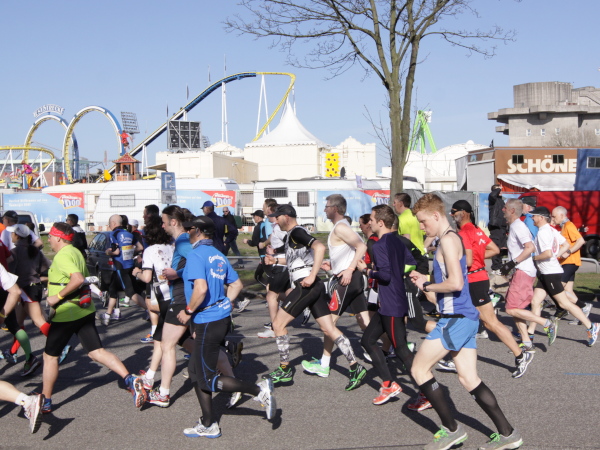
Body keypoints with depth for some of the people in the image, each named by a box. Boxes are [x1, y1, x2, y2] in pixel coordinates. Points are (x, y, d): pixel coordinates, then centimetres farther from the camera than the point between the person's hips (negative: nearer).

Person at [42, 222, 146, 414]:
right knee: (97, 351, 4)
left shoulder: (62, 256, -17)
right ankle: (130, 379, -12)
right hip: (84, 310, 8)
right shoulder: (76, 252, 13)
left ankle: (45, 402, 20)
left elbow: (78, 279, -31)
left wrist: (58, 296, -22)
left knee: (50, 356, 9)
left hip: (66, 314, -8)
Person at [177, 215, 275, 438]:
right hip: (222, 316, 9)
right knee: (196, 371, 16)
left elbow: (201, 288, -26)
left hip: (208, 322, -9)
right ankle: (208, 425, 21)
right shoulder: (218, 255, 12)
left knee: (207, 378, 0)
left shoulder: (196, 254, -14)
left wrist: (188, 312, -13)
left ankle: (258, 390, -2)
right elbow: (237, 284, 15)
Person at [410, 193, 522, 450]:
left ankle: (451, 429, 4)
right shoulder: (450, 240, 19)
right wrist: (425, 283, 10)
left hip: (456, 319, -10)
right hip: (465, 318, 10)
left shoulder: (448, 239, -12)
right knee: (469, 380, 11)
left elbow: (456, 283, -23)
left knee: (419, 369, -2)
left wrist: (426, 285, -9)